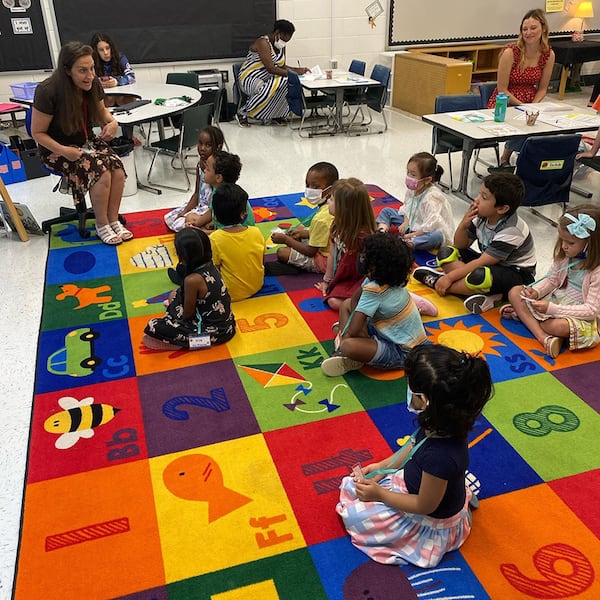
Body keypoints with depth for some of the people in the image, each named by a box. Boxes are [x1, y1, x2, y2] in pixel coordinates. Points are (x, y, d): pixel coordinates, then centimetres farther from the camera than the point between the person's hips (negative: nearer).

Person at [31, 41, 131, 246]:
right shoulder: (48, 91, -22)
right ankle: (102, 226, -10)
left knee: (118, 171, -21)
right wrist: (63, 151, -27)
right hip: (57, 150, -5)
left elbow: (102, 112, 13)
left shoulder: (93, 85, -7)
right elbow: (37, 133, -13)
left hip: (87, 142, 5)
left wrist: (112, 122, -10)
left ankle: (113, 221, -5)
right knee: (101, 172, -28)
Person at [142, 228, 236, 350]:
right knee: (176, 294, 23)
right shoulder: (209, 265, -5)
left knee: (153, 326, -8)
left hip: (212, 332, -9)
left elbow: (187, 315, -12)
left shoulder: (193, 280, -29)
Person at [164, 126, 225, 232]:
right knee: (169, 218, 8)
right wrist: (184, 212, -3)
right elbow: (197, 193, 9)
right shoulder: (200, 165, 0)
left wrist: (197, 223, -27)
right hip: (200, 206, 9)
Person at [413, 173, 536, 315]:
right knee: (446, 252, -6)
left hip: (518, 275, -8)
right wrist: (464, 224, -19)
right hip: (491, 264, 8)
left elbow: (481, 263, -27)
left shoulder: (511, 231, -27)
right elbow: (461, 245, 2)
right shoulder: (483, 217, -5)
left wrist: (449, 277, -25)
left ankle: (437, 280, -14)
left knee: (479, 275, -41)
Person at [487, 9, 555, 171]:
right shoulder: (511, 52, -14)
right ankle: (504, 161, -6)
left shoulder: (548, 54, 0)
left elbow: (542, 88, 8)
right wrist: (522, 106, -16)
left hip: (530, 104, 5)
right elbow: (502, 90, -12)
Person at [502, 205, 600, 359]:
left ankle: (523, 315, -12)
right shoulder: (565, 255, -3)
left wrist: (552, 309, -31)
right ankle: (544, 338, -28)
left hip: (581, 316, -8)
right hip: (556, 299, 8)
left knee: (559, 326, -42)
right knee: (515, 292, -12)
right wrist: (536, 291, -13)